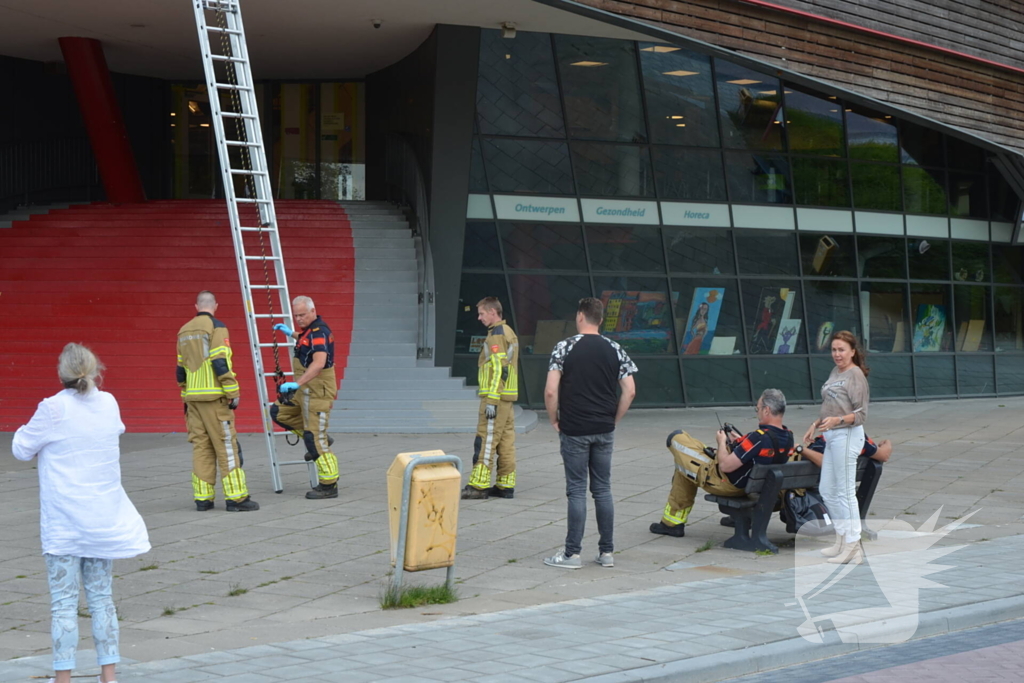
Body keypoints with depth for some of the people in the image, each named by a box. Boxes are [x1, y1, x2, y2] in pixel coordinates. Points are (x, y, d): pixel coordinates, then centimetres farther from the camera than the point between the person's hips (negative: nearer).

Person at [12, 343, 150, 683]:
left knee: (63, 602, 0)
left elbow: (22, 449, -3)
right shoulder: (109, 404, 1)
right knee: (102, 597, 11)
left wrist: (24, 431, 16)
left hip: (64, 522, -4)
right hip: (103, 517, 4)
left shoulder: (53, 409, -13)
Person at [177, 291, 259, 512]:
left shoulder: (184, 331, 14)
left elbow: (181, 369, 17)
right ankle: (236, 498, -6)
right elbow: (221, 363, -15)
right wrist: (233, 394, -11)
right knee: (227, 446, -5)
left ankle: (203, 498, 7)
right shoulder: (216, 327, -7)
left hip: (192, 397, 7)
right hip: (215, 397, -6)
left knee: (201, 447, 9)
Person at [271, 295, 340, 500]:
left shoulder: (319, 332, -20)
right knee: (279, 411, 18)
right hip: (305, 391, 10)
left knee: (316, 439, -8)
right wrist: (291, 333, 36)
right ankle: (319, 438, 20)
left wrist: (297, 383, -41)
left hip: (318, 392, -10)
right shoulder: (309, 330, 11)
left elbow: (319, 363, -35)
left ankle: (329, 486, -2)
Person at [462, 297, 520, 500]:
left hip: (495, 397, -10)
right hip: (508, 397, 10)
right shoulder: (509, 332, 17)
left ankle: (479, 486, -7)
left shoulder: (496, 335, -13)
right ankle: (506, 485, 11)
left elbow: (498, 369, -20)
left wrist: (491, 400, -22)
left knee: (486, 441, -7)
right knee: (506, 441, 9)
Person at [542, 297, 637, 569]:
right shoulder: (614, 350, 4)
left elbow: (551, 391, -13)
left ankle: (572, 553, 1)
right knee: (603, 489, 10)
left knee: (577, 490, -1)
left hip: (574, 431, -4)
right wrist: (614, 419, 10)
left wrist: (554, 419, 1)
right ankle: (606, 552, 12)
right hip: (604, 432, 4)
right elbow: (630, 391, 0)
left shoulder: (565, 347, -7)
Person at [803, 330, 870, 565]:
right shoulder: (835, 373, 13)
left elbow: (861, 415, -16)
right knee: (827, 491, 15)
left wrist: (837, 420, -29)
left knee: (845, 492, -5)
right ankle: (842, 539, 25)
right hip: (832, 437, 10)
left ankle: (853, 546, 1)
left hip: (847, 436, -10)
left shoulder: (855, 375, -12)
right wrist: (815, 425, 18)